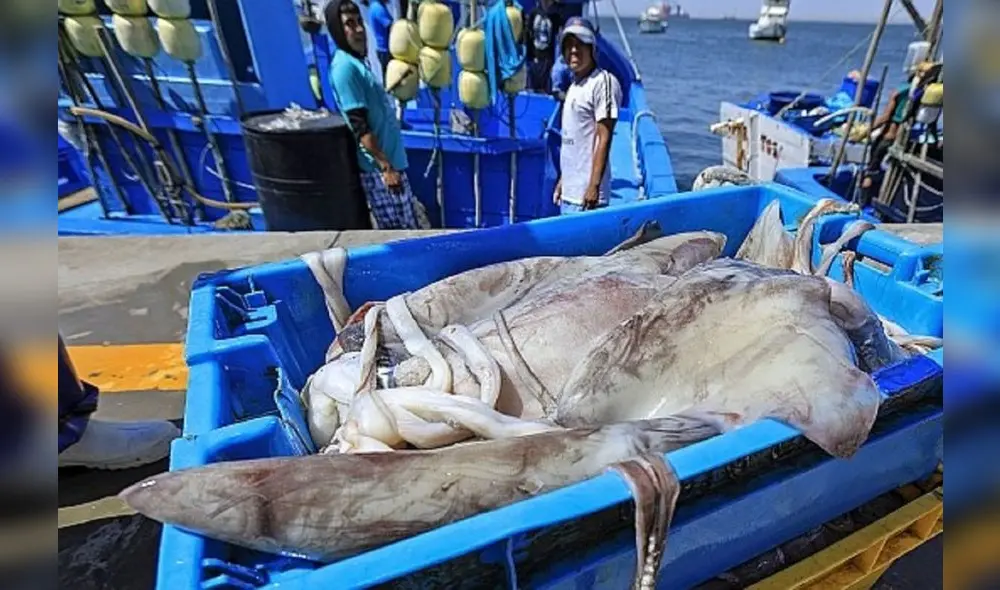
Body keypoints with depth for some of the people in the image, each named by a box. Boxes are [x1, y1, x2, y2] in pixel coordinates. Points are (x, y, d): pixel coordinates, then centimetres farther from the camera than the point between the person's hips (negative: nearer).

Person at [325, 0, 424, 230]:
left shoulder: (357, 62, 14)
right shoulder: (345, 66, -15)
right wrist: (385, 166, -22)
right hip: (378, 168, -10)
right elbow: (359, 127, -21)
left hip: (390, 161, 10)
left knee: (408, 229, 15)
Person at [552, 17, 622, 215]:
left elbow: (604, 139, -15)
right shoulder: (573, 86, 16)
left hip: (586, 194, -9)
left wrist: (594, 186, -20)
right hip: (569, 192, 9)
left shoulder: (603, 82, -10)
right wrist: (562, 180, 18)